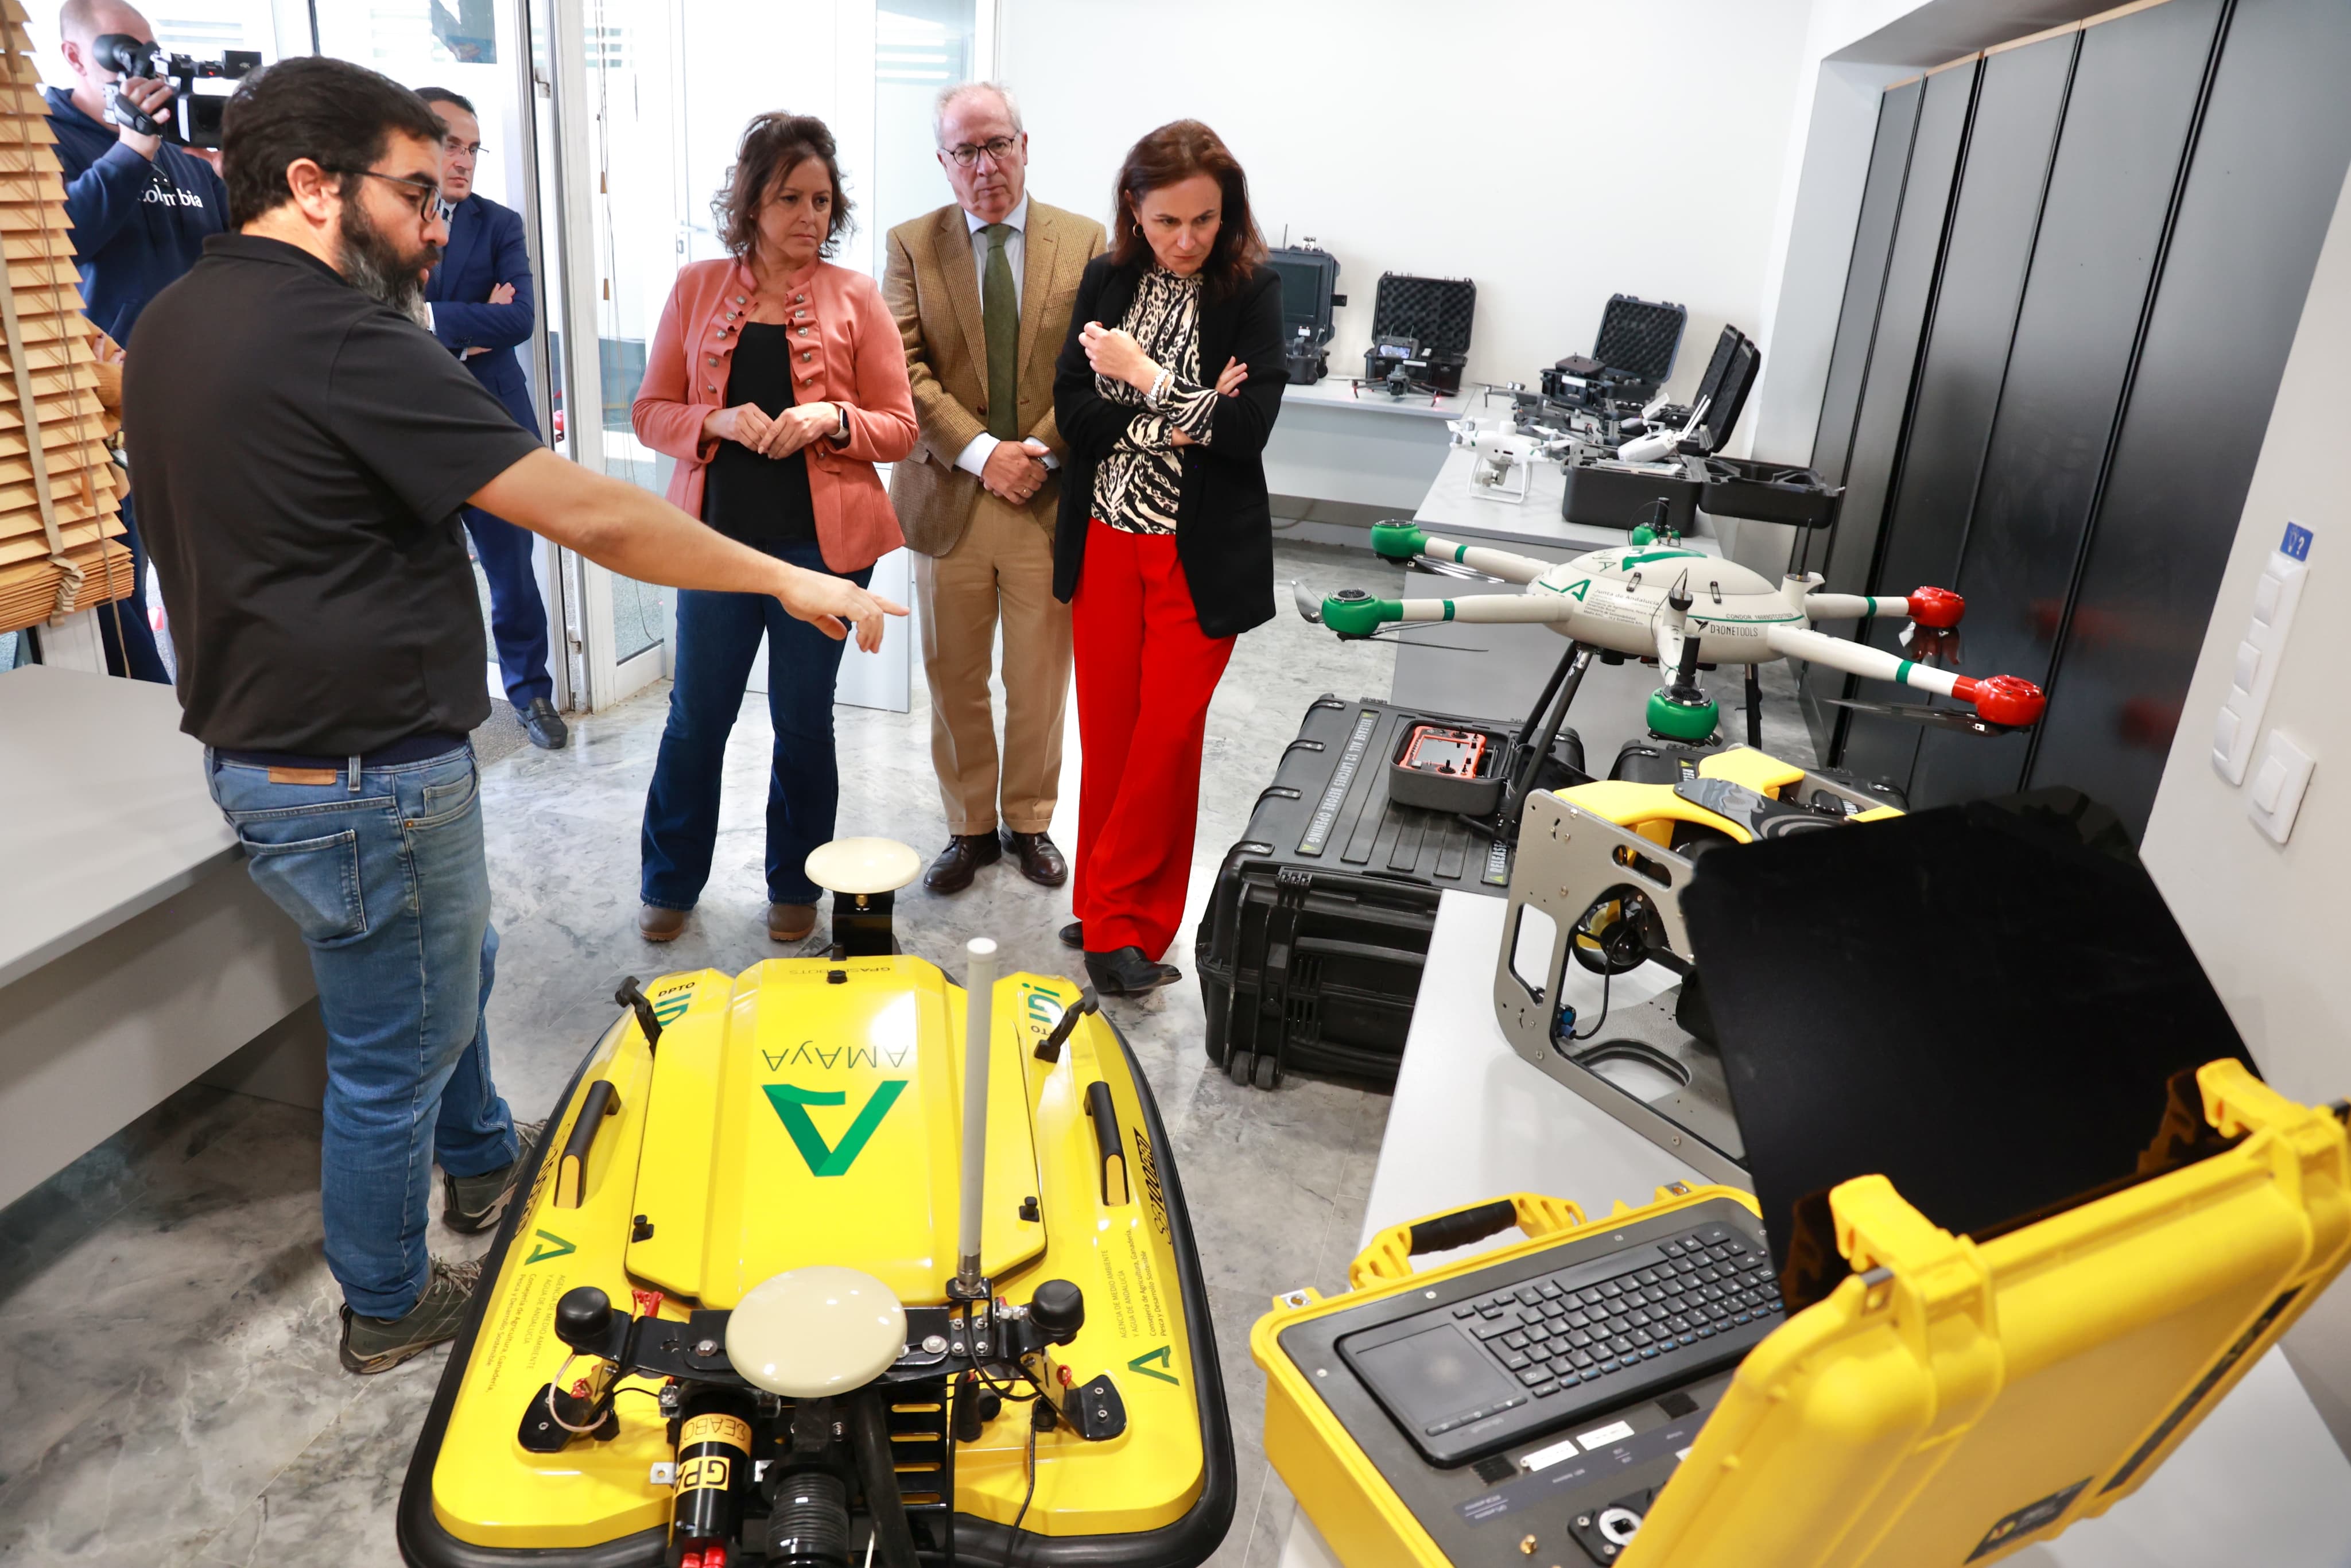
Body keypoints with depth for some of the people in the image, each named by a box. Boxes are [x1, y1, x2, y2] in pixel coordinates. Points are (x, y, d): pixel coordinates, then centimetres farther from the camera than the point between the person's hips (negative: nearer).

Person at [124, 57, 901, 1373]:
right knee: (396, 1049, 10)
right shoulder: (341, 338, -25)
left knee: (455, 967, 29)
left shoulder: (175, 322, 6)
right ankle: (390, 1308, 32)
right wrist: (790, 581, -18)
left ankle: (485, 1162, 52)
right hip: (363, 781, -10)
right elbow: (592, 517, -27)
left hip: (262, 747, 10)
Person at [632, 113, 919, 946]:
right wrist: (717, 423, -14)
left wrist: (832, 419, -18)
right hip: (718, 533, 1)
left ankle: (794, 885, 28)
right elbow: (651, 410, 6)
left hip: (822, 540, -1)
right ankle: (670, 883, 28)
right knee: (695, 715, 8)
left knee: (803, 720, 9)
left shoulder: (855, 297, 1)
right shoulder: (696, 288, 5)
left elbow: (899, 427, 1)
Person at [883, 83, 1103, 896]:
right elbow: (905, 371, -6)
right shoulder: (913, 245, 3)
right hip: (949, 498, 1)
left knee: (1041, 681, 10)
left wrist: (1041, 450, -14)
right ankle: (969, 827, 26)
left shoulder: (1084, 243, 3)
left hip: (1051, 498, 0)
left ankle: (1030, 822, 28)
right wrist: (981, 452, -16)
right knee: (954, 679, 10)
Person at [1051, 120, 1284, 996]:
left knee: (1167, 737, -1)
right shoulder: (1106, 282, 5)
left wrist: (1145, 378, -15)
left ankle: (1114, 918, 13)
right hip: (1106, 542, 3)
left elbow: (1248, 429, -15)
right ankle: (1117, 917, 23)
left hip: (1201, 554, -3)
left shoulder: (1251, 291, -5)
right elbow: (1073, 411, -3)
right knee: (1107, 732, 8)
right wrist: (1177, 422, -15)